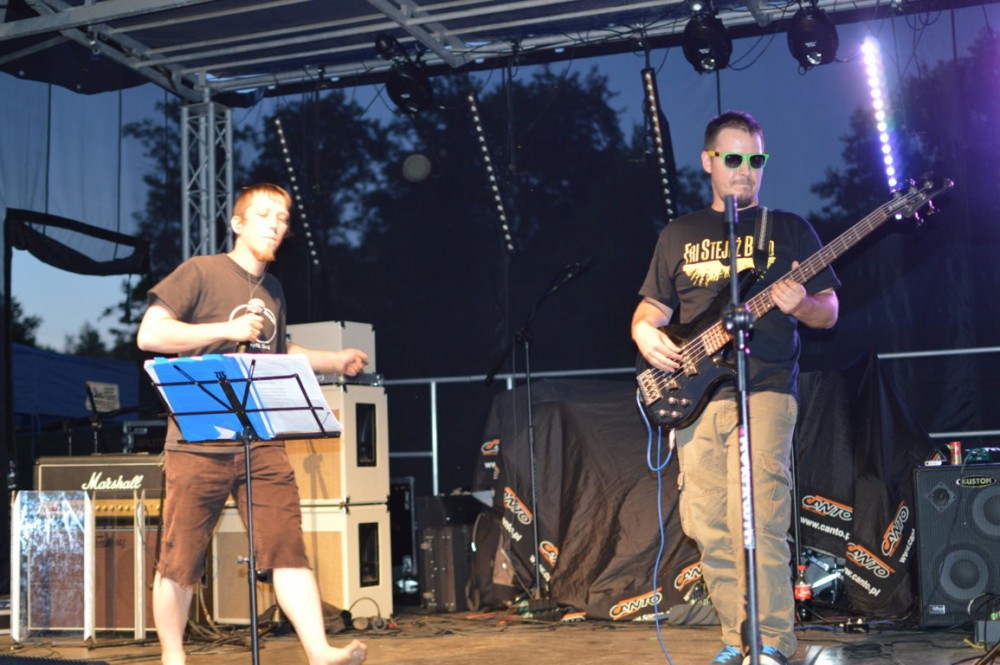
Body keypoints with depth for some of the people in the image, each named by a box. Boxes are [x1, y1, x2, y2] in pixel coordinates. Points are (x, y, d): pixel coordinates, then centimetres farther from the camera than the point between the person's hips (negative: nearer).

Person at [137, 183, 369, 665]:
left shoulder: (273, 290, 18)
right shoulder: (201, 272, -3)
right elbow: (149, 335, -11)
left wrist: (336, 361, 25)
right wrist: (228, 329, -15)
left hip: (261, 444, 5)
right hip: (199, 441, -4)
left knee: (288, 546, -7)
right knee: (181, 559, 3)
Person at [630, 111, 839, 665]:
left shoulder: (789, 228, 10)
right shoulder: (679, 235, 17)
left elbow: (829, 311, 8)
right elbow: (650, 307, 19)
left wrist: (801, 305, -15)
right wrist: (646, 335, -4)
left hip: (764, 393, -3)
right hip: (695, 395, 4)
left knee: (758, 524, -16)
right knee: (709, 529, 3)